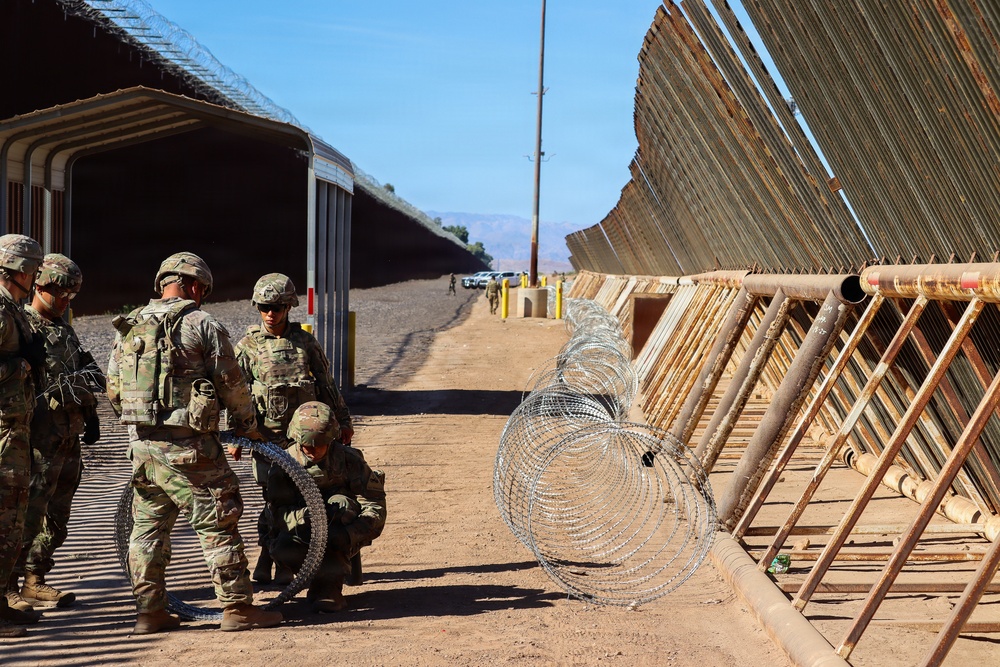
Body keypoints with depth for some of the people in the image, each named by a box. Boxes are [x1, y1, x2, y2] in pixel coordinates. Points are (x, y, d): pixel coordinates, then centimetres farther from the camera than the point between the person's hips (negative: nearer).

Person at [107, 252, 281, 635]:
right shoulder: (203, 325, -7)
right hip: (189, 446, -6)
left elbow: (113, 390, 15)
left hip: (141, 444, 6)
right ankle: (237, 608, 4)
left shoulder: (128, 327, 12)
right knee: (218, 524, 1)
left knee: (148, 526, 14)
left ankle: (149, 611, 16)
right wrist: (247, 427, 10)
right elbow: (231, 384, -4)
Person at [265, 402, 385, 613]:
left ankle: (331, 583, -26)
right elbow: (278, 511, -18)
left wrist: (349, 535, -35)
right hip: (302, 532, 0)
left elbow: (375, 507, -18)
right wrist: (305, 517, -41)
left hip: (341, 539, 0)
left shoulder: (348, 459, -14)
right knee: (281, 550, -31)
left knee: (341, 503, -32)